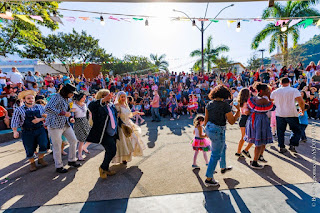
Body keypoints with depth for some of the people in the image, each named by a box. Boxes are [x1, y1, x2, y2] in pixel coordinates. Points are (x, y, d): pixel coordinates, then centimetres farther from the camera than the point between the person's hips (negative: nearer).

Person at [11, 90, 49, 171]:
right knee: (30, 149, 6)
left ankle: (40, 159, 17)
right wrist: (15, 131, -11)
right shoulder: (19, 110, 1)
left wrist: (39, 119, -11)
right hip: (27, 132, -1)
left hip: (40, 130, 1)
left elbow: (46, 116, 8)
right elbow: (14, 122, 1)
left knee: (44, 145, -12)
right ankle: (32, 163, 31)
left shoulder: (40, 107, 6)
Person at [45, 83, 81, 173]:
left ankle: (71, 160, 24)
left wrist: (70, 118, 13)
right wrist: (63, 113, -25)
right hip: (55, 125, -8)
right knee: (57, 146, 2)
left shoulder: (65, 99, 12)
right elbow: (48, 108, -27)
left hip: (65, 124, 8)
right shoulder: (56, 97, -15)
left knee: (74, 140, 8)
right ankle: (59, 167, 18)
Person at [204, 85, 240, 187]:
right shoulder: (225, 105, -18)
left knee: (223, 147, 30)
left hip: (209, 128, 8)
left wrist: (206, 129, 21)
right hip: (218, 131, -8)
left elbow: (206, 119, 7)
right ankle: (209, 179, 20)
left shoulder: (209, 104, 1)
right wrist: (238, 111, 1)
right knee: (215, 155, 7)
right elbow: (232, 121, -11)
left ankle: (223, 167, 50)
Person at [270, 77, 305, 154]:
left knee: (280, 132, 12)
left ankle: (282, 147, 15)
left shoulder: (275, 92, 3)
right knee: (297, 131, 13)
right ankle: (292, 145, -1)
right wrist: (302, 109, 4)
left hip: (279, 114, 3)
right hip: (292, 114, -2)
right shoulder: (294, 90, -6)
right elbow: (301, 101, -14)